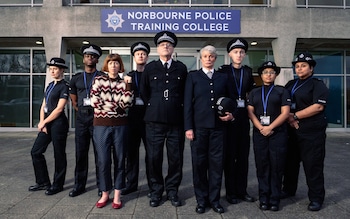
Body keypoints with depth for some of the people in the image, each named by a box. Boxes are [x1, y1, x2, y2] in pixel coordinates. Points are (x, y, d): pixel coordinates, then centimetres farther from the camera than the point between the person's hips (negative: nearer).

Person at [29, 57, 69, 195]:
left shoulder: (64, 86, -9)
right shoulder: (50, 85, 14)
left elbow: (59, 109, -15)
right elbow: (43, 106, 13)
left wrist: (43, 122, -8)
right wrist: (42, 123, -1)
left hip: (58, 124, -8)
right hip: (47, 123, 8)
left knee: (59, 155, 3)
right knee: (36, 151, 9)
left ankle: (57, 185, 17)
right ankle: (43, 182, 23)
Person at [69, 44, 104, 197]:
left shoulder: (102, 77, 2)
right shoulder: (76, 78, 14)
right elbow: (73, 100, 21)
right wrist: (80, 111, 10)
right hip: (81, 118, 4)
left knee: (99, 153, 1)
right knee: (80, 152, 6)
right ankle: (79, 185, 17)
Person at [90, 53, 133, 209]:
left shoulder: (123, 83, 7)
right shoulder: (98, 80, 5)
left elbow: (126, 104, -7)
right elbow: (94, 101, -6)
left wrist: (128, 85, -11)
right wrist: (115, 106, -7)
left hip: (120, 126, 1)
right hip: (101, 125, -1)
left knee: (120, 160, 5)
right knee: (103, 161, 2)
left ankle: (117, 195, 17)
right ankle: (104, 194, 18)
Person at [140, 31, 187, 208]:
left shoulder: (181, 68, 8)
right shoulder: (149, 68, 7)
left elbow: (186, 93, 14)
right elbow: (143, 92, 13)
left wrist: (178, 107, 10)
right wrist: (153, 107, 11)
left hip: (176, 120, 1)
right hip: (154, 120, 0)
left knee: (176, 158, 6)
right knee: (154, 157, 5)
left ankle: (172, 190, 23)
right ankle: (156, 191, 22)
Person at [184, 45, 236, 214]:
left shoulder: (223, 78, 13)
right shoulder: (193, 76, 6)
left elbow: (231, 99, 18)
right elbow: (187, 102, 0)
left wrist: (231, 114, -2)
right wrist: (188, 127, -7)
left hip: (218, 126, 2)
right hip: (199, 126, -2)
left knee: (217, 163, 6)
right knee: (199, 163, 4)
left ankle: (214, 199, 20)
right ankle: (201, 200, 18)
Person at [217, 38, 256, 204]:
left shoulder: (248, 71, 11)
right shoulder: (223, 71, -1)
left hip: (244, 116, 4)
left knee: (243, 154, 9)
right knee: (230, 154, 3)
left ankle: (241, 190, 20)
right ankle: (230, 192, 13)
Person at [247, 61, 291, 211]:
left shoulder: (282, 91, 7)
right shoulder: (254, 92, 15)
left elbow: (285, 113, -2)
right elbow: (250, 112, 6)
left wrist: (270, 127, -11)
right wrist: (260, 127, -9)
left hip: (278, 133, -2)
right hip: (259, 133, 2)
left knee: (277, 166, 0)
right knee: (262, 166, 3)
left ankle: (274, 199, 10)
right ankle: (264, 198, 12)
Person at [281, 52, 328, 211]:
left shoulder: (318, 85, -3)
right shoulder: (290, 85, 15)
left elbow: (318, 106, -16)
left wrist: (295, 116, -14)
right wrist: (288, 118, -7)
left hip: (312, 132, -6)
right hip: (292, 131, 6)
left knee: (313, 165, -1)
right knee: (290, 162, 14)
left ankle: (316, 198, 11)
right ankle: (289, 189, 31)